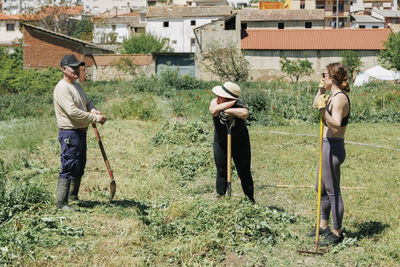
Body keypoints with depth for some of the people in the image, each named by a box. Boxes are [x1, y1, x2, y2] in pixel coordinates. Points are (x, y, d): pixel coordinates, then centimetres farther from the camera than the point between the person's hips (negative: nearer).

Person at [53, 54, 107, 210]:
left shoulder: (76, 86, 16)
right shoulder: (62, 88, -16)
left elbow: (87, 103, 21)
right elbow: (73, 111, -25)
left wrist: (94, 111, -3)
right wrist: (95, 118, -22)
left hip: (81, 132, 10)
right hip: (69, 134, -10)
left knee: (79, 168, 17)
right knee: (69, 168, -8)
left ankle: (73, 196, 30)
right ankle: (61, 202, -2)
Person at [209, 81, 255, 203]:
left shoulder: (238, 105, -27)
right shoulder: (215, 102, -17)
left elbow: (244, 113, -52)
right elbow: (213, 111, -41)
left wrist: (226, 110, -41)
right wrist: (232, 102, -38)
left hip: (240, 143, -2)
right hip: (220, 143, 2)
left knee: (244, 173, 3)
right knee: (221, 172, 6)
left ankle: (251, 200, 14)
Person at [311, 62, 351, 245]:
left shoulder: (339, 98, -18)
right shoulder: (333, 96, 12)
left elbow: (336, 126, -26)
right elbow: (315, 105, 30)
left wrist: (323, 108, -33)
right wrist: (321, 89, 18)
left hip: (333, 148, -11)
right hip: (328, 147, 11)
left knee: (333, 192, -2)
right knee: (321, 189, 21)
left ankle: (337, 233, 7)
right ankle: (324, 225, 34)